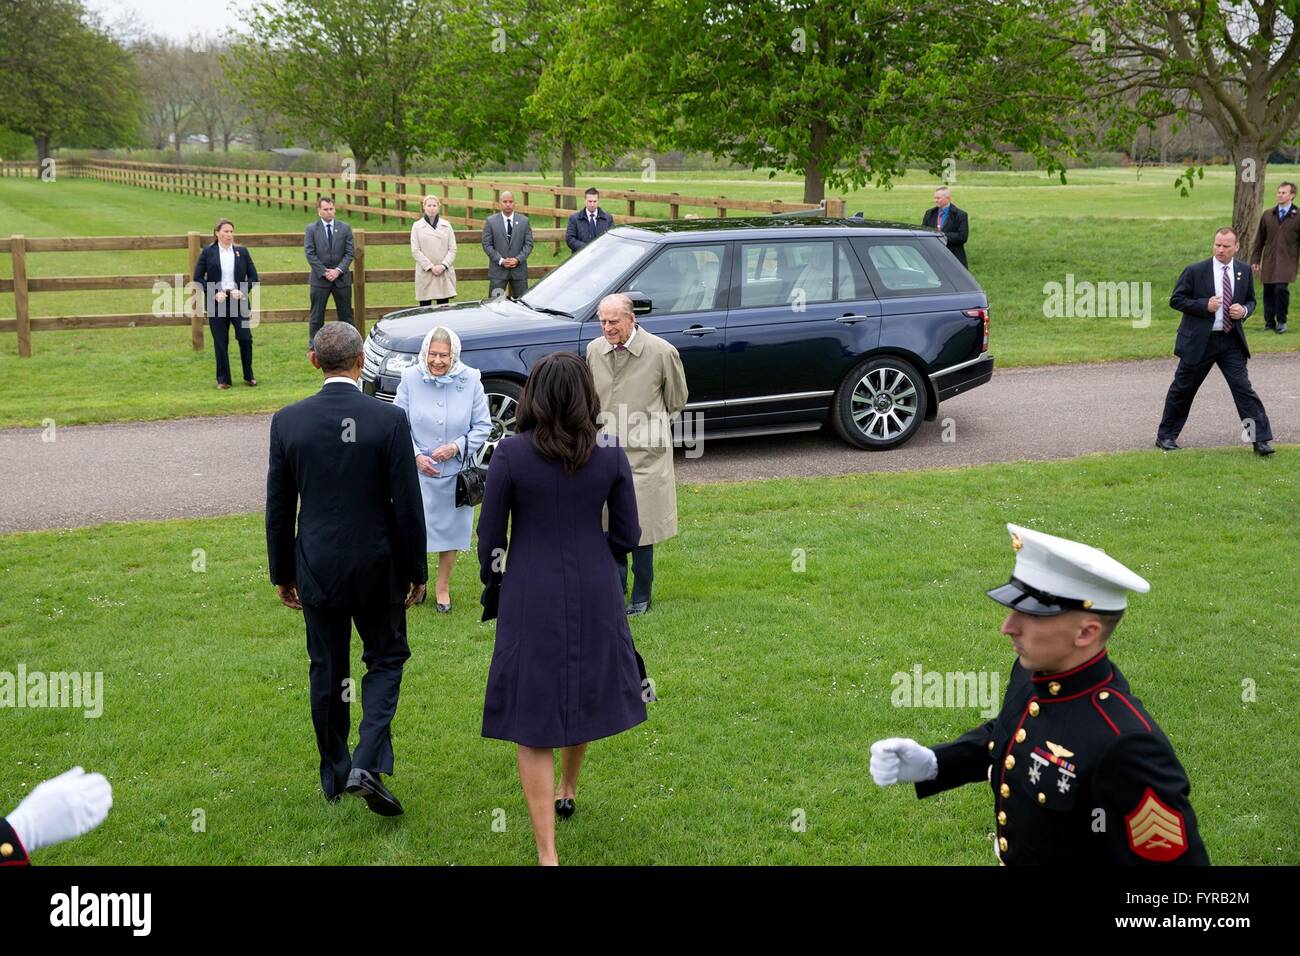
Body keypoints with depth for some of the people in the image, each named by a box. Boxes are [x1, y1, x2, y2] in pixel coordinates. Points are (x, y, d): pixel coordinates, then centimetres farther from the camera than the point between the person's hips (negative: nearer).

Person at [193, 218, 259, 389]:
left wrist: (243, 291, -8)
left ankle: (248, 376, 13)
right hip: (216, 303, -1)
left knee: (245, 338, -4)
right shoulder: (208, 253, 2)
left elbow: (253, 276, 8)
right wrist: (214, 293, -11)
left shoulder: (242, 252, 7)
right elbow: (198, 278, 2)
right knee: (220, 343, 3)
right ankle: (223, 380, 13)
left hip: (239, 301, 1)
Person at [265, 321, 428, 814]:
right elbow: (408, 505, -10)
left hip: (317, 568, 2)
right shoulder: (389, 419, -13)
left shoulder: (287, 421, -6)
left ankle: (335, 777, 25)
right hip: (377, 567, -2)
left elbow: (278, 509, 0)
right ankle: (367, 764, -3)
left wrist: (282, 572, 12)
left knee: (326, 670, 15)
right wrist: (416, 570, 2)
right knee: (385, 658, 14)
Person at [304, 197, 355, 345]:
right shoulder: (311, 229, 1)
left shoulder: (345, 228, 5)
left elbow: (349, 253, 1)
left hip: (341, 278, 2)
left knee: (345, 313, 7)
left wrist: (338, 270, -12)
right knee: (316, 315, 2)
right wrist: (324, 272, -13)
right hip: (320, 279, -1)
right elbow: (310, 254, -5)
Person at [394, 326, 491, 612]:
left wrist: (457, 447, -17)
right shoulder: (410, 379, -10)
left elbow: (483, 426, -2)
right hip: (419, 472, -1)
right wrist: (416, 456, -14)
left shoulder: (470, 380, -10)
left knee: (451, 530, 13)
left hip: (455, 472, 1)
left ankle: (443, 586, 32)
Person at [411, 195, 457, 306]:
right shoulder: (417, 226, 4)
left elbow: (452, 249, 5)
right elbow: (415, 251, -2)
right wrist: (430, 267, -11)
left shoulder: (446, 225, 9)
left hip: (444, 274, 2)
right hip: (425, 274, -2)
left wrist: (443, 265, -10)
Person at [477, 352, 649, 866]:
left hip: (530, 599, -3)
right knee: (584, 695, 27)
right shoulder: (610, 455, -6)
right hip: (594, 594, 3)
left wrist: (492, 584, 11)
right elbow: (627, 535, 0)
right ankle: (568, 793, 49)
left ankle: (547, 852, 1)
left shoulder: (510, 455, -13)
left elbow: (490, 537, -7)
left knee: (533, 725, 4)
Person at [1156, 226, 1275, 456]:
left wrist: (1244, 310, -7)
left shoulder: (1244, 271, 5)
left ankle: (1261, 439, -3)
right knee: (1182, 389, 9)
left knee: (1243, 388, -5)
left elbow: (1251, 300, 17)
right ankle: (1165, 436, 22)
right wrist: (1205, 305, -18)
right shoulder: (1195, 271, -7)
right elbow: (1175, 300, -5)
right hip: (1199, 342, -2)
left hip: (1231, 341, 2)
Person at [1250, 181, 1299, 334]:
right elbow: (1259, 240, 15)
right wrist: (1255, 260, 11)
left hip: (1287, 261, -4)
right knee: (1268, 292, 5)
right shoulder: (1268, 215, 11)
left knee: (1281, 289, -18)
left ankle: (1281, 322, -2)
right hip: (1269, 261, 4)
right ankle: (1269, 323, 17)